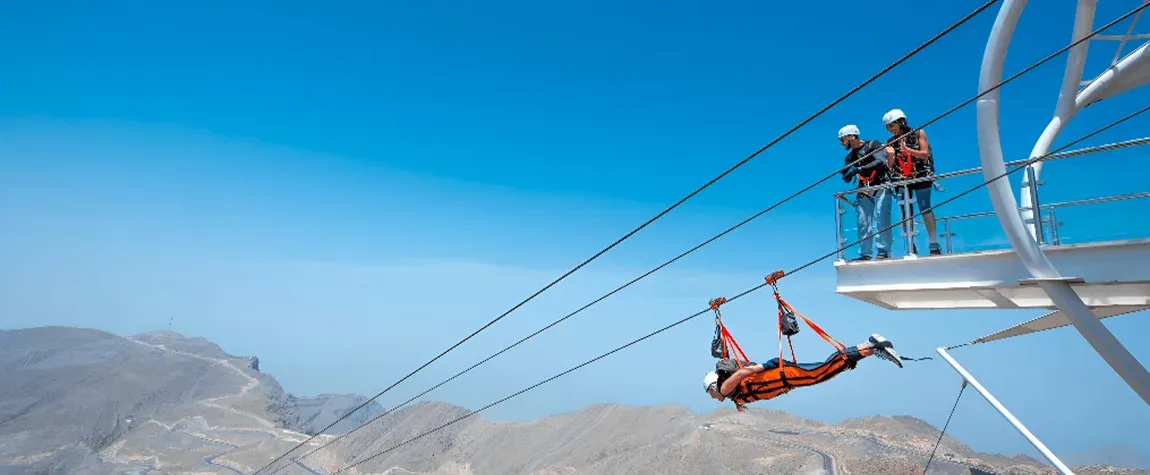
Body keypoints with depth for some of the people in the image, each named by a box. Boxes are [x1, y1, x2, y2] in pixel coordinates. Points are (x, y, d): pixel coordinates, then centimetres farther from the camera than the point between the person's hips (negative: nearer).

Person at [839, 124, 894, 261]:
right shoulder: (850, 157, 18)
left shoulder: (873, 145, 0)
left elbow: (881, 162, -17)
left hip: (881, 187, -5)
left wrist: (859, 169, -23)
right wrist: (847, 174, -7)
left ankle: (883, 251, -13)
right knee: (863, 222, -3)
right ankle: (864, 254, -1)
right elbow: (847, 179, 17)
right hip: (864, 191, 6)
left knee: (881, 219, -14)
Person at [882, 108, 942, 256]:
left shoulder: (918, 134, 0)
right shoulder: (891, 142, 8)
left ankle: (934, 245, -7)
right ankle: (911, 247, 4)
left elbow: (925, 154, -5)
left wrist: (908, 150, -17)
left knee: (925, 209, -9)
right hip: (901, 180, 4)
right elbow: (890, 165, 5)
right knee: (906, 213, 1)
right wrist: (890, 156, -14)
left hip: (920, 177, -4)